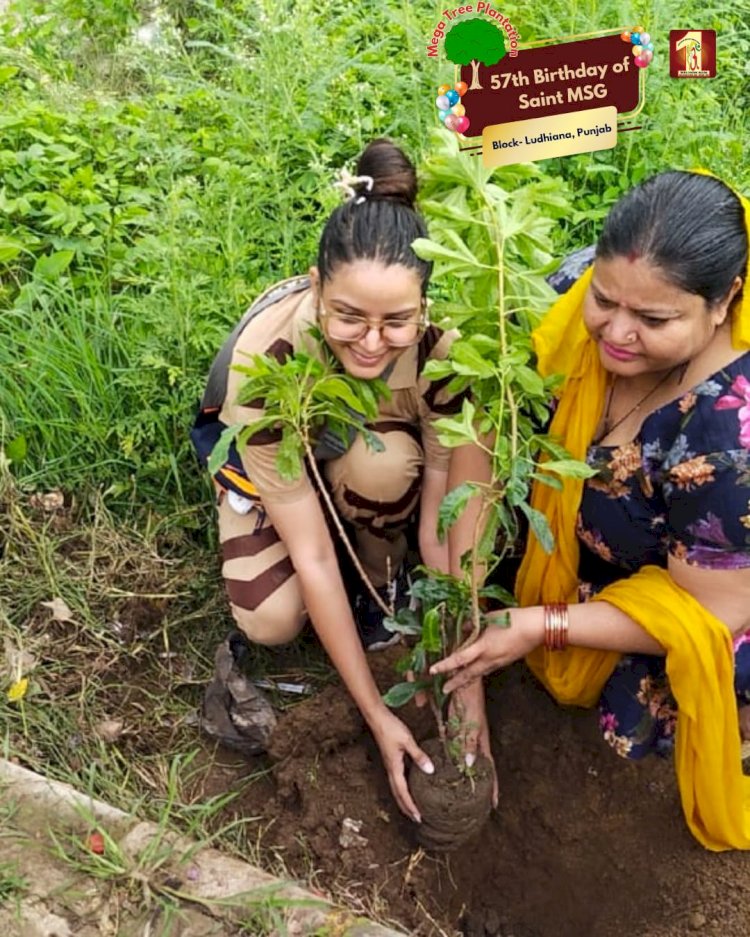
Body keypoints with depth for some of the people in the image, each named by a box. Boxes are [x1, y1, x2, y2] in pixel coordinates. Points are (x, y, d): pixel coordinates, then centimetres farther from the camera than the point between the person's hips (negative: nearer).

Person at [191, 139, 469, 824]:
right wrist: (378, 716, -31)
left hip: (377, 437, 2)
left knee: (386, 463, -35)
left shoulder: (438, 344, -34)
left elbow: (444, 524, -28)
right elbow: (311, 556, -35)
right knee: (273, 621, -25)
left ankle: (382, 578, -5)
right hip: (264, 444, -2)